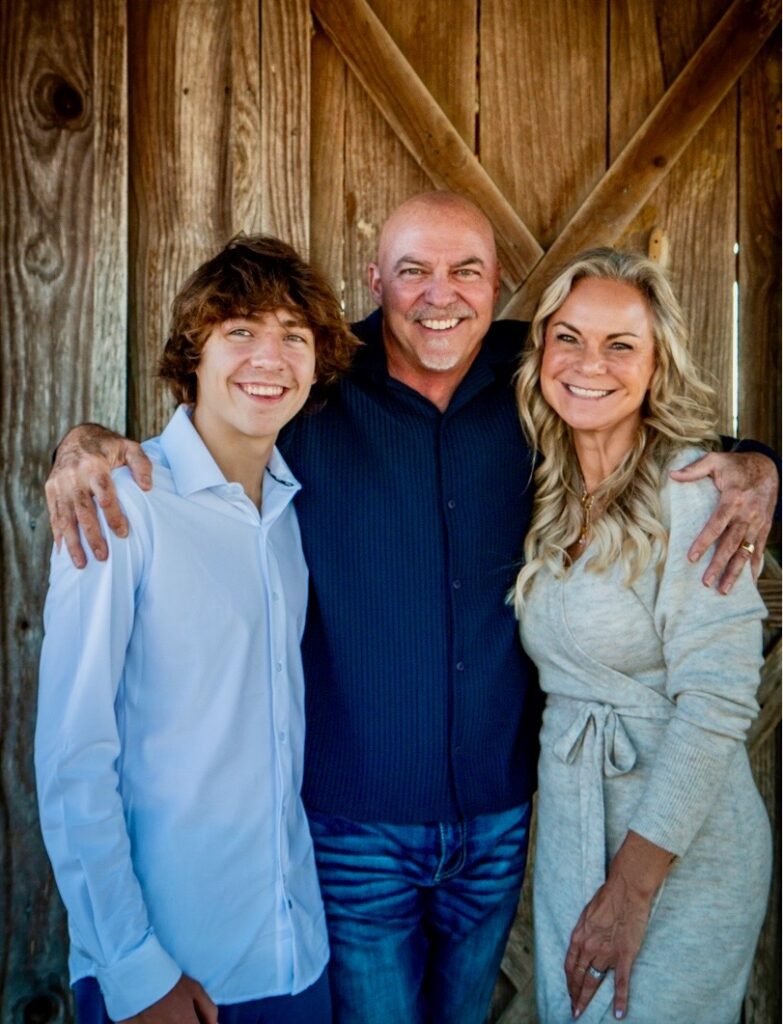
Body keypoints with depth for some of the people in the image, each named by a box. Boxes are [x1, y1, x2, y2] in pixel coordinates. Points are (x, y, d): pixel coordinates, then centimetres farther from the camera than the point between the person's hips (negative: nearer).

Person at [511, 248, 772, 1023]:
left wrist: (632, 885, -19)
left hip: (682, 848, -6)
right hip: (565, 827, 6)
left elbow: (717, 697, -20)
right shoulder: (548, 492, 3)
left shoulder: (693, 483, -16)